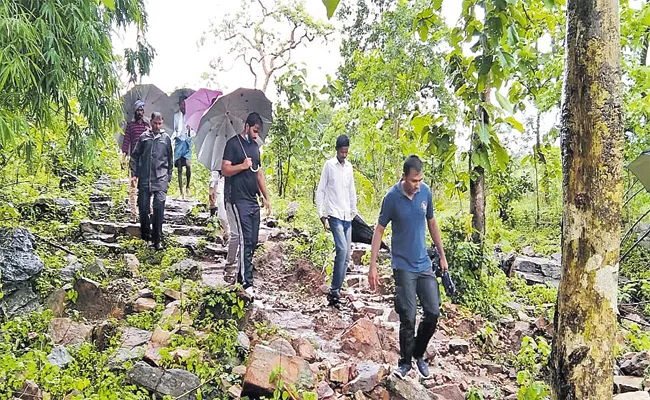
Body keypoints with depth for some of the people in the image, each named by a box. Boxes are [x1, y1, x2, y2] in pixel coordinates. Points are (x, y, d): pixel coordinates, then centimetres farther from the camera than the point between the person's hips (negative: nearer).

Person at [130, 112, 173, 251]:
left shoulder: (166, 138, 8)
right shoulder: (144, 137, 8)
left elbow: (170, 159, 13)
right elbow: (135, 156, 11)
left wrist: (169, 178, 10)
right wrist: (134, 174, 3)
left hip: (160, 178, -1)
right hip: (144, 178, 1)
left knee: (159, 207, -11)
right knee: (143, 207, 5)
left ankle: (157, 239, -5)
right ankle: (145, 235, 23)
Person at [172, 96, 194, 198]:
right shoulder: (176, 116, 12)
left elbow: (193, 132, 6)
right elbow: (175, 130, 15)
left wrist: (190, 131, -15)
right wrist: (172, 137, -3)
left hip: (187, 141, -2)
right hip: (178, 141, 2)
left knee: (188, 165, -20)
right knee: (179, 168, 1)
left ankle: (187, 186, 3)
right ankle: (181, 192, 5)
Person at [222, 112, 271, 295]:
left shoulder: (255, 146, 19)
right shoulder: (233, 143, -2)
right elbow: (225, 169, -9)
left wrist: (266, 198, 18)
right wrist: (242, 165, -22)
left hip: (253, 201, 8)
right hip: (239, 200, -7)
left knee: (253, 242, 5)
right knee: (245, 240, -12)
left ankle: (241, 276, 15)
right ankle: (247, 283, -10)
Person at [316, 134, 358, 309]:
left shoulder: (349, 167, 13)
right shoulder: (329, 165, -3)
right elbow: (320, 191, -2)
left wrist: (354, 211, 16)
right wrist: (321, 214, -7)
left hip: (347, 217, 6)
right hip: (335, 215, -6)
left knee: (347, 255, 6)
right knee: (342, 249, -21)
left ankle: (336, 289, 16)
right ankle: (334, 290, -14)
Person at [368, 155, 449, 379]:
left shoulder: (425, 192, -3)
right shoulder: (392, 197, -14)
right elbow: (379, 230, -8)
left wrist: (442, 256, 14)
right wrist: (373, 266, -11)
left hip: (424, 264, 4)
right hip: (403, 266, -4)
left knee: (433, 313, 5)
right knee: (408, 318, -1)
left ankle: (419, 354, 27)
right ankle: (405, 362, 19)